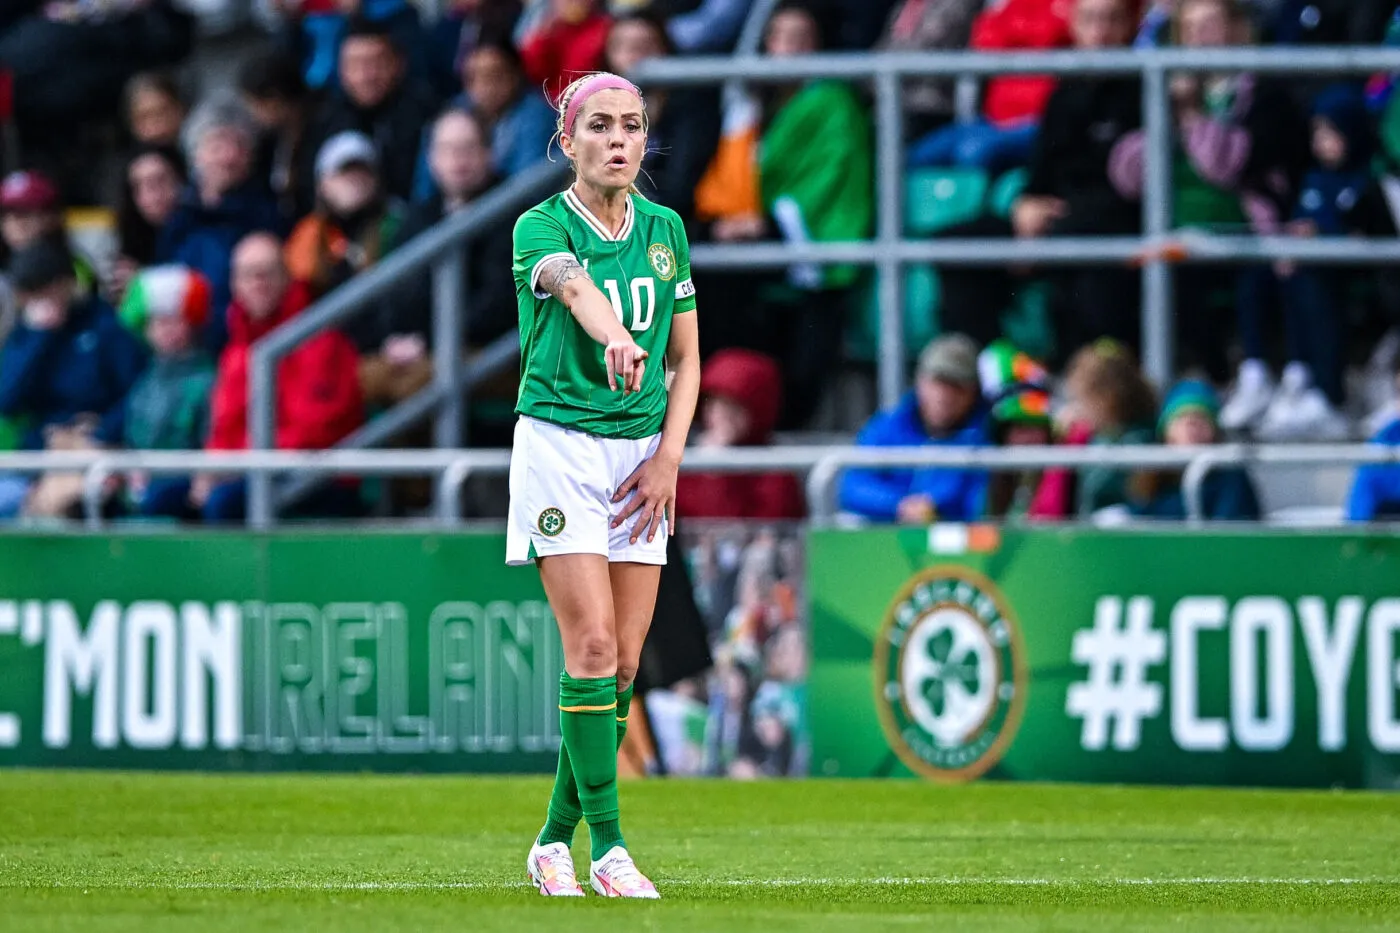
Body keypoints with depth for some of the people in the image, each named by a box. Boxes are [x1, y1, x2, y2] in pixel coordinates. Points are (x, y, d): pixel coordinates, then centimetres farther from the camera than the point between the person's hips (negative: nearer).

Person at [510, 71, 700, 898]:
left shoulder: (665, 229, 9)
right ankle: (608, 845, -11)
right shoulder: (543, 227, -8)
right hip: (561, 447, -5)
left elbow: (686, 358, 13)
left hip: (641, 454, 5)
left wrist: (668, 458, -1)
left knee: (624, 663, 1)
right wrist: (615, 336, -54)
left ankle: (555, 842, 11)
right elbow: (575, 284, -32)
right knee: (592, 644, -14)